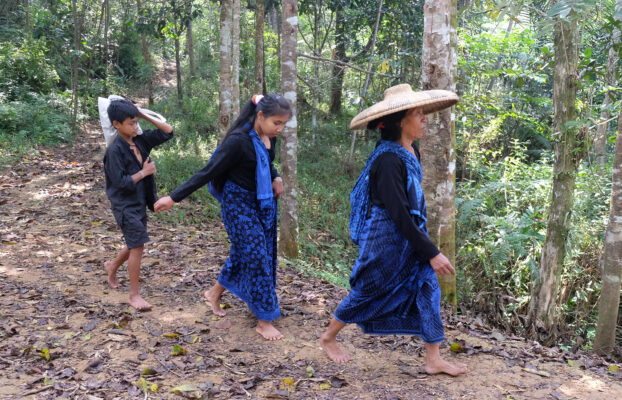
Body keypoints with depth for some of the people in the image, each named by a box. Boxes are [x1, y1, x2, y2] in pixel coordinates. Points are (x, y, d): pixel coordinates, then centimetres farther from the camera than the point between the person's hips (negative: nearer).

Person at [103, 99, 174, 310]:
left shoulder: (140, 141, 3)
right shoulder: (115, 150, -17)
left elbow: (168, 132, 4)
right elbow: (121, 182, -21)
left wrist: (146, 116, -3)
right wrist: (144, 172, -15)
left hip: (140, 203, 8)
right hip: (126, 205, -8)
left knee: (135, 245, 20)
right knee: (137, 245, -9)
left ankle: (112, 266, 49)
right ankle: (134, 295, 2)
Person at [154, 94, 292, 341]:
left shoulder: (269, 137, -2)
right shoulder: (238, 140, -25)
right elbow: (208, 172, -21)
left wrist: (276, 178, -3)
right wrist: (174, 197, -21)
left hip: (263, 202, 8)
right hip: (240, 204, -8)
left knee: (243, 252, 18)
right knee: (257, 257, -5)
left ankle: (215, 293, 40)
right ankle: (264, 321, 7)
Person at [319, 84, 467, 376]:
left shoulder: (411, 152, 5)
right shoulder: (388, 159, -24)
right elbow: (398, 213, -26)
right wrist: (431, 253, -23)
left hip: (411, 234, 8)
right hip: (386, 238, -8)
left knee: (427, 289, 5)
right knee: (367, 292, 7)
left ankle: (433, 360, 15)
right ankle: (328, 338, 30)